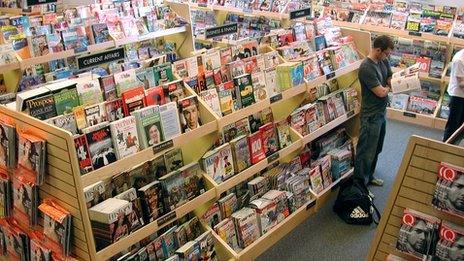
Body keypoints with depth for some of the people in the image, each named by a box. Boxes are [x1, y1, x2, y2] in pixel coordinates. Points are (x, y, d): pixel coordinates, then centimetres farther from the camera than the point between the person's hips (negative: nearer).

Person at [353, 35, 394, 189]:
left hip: (381, 113, 9)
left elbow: (391, 80, 10)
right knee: (366, 152, 0)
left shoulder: (384, 61, 3)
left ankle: (369, 177, 37)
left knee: (376, 149, 21)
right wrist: (388, 87, -2)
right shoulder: (366, 68, -24)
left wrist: (389, 85, -13)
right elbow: (381, 92, -23)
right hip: (371, 116, -9)